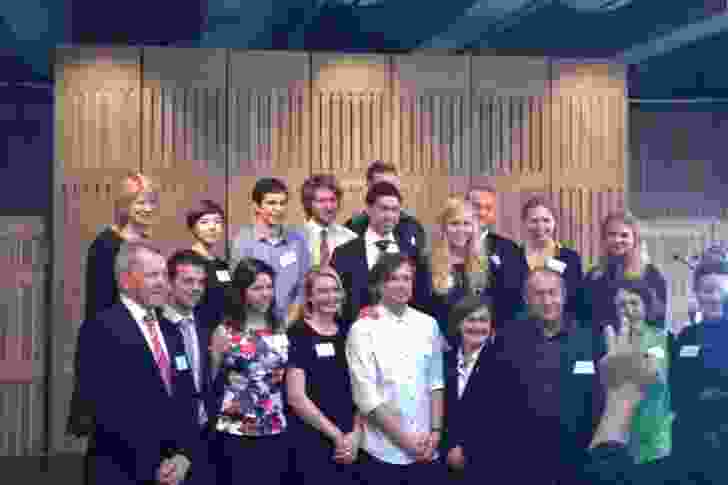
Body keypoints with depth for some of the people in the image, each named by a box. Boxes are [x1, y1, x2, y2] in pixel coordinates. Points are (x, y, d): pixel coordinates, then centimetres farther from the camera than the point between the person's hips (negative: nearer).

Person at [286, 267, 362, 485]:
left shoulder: (348, 333, 9)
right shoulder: (298, 334, -7)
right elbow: (296, 397, -12)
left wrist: (356, 433, -1)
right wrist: (337, 435, -9)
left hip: (351, 444, 5)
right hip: (312, 443, -5)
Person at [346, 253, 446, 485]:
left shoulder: (428, 325, 7)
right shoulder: (363, 329, -5)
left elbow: (436, 381, 8)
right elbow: (366, 397, -9)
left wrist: (435, 431, -3)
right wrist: (405, 440, -10)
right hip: (383, 452, -3)